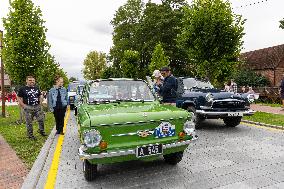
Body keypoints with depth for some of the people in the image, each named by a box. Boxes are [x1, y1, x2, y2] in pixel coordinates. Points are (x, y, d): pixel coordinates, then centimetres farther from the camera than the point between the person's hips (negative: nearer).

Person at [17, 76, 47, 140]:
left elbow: (40, 96, 21)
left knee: (41, 119, 4)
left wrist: (40, 103, 7)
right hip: (28, 108, -4)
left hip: (37, 107, 4)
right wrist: (23, 106, -10)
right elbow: (19, 98, -2)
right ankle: (30, 135, 16)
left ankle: (41, 131, 24)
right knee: (29, 123, 4)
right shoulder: (22, 89, -2)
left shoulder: (37, 88, 13)